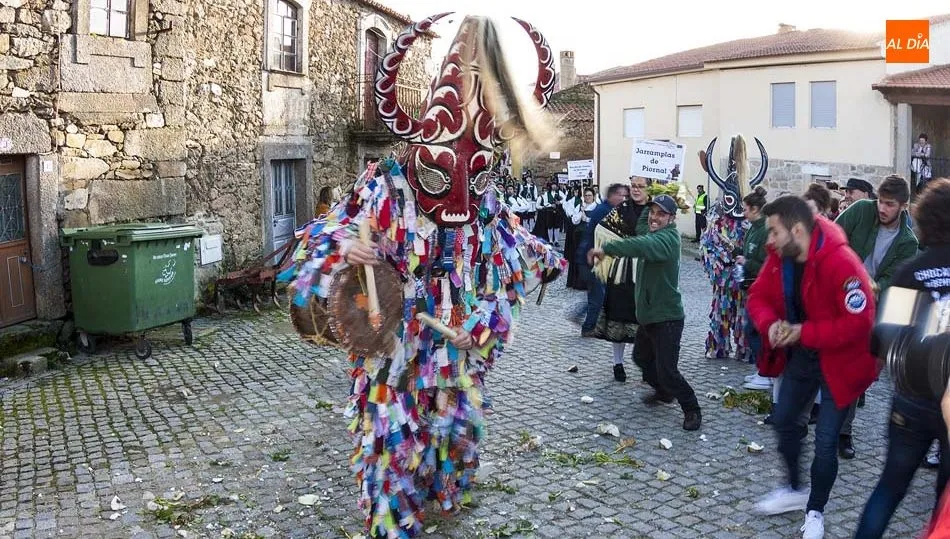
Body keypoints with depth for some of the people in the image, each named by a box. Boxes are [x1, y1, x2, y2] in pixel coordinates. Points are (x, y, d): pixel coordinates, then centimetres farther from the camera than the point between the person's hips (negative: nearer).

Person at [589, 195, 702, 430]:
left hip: (667, 317, -10)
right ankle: (664, 392, 47)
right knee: (641, 357, 24)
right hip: (647, 314, 10)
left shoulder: (668, 238, -22)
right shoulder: (652, 236, 16)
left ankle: (692, 410, 12)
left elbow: (643, 246, -41)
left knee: (667, 370, -8)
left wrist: (606, 248, -49)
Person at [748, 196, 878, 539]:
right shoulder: (779, 257, -8)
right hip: (800, 354, 7)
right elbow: (759, 296, 0)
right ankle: (795, 489, 42)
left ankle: (815, 511, 22)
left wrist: (805, 332, -29)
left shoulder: (842, 263, -30)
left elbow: (859, 322, -31)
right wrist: (770, 324, -21)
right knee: (784, 421, 19)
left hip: (837, 361, -7)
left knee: (825, 440, -1)